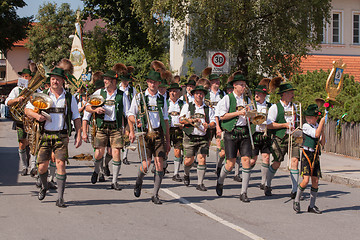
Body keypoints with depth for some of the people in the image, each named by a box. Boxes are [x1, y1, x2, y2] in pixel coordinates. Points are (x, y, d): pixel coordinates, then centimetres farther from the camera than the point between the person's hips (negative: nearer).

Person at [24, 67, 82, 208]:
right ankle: (44, 187, 34)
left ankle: (60, 198, -8)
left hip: (62, 136, -1)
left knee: (60, 164, -12)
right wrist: (36, 115, -12)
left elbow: (76, 118, 11)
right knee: (42, 167, 1)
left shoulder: (69, 98, 8)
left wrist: (79, 136, 1)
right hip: (45, 135, 1)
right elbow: (27, 109, 10)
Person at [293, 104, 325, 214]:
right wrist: (323, 120, -15)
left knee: (315, 181, 4)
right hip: (307, 154, -5)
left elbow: (322, 143, 7)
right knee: (306, 180, -15)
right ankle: (296, 200, 4)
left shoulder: (318, 126, 10)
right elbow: (316, 134, -22)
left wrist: (322, 130, -5)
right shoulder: (306, 126, -7)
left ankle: (312, 206, 13)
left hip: (316, 155, 5)